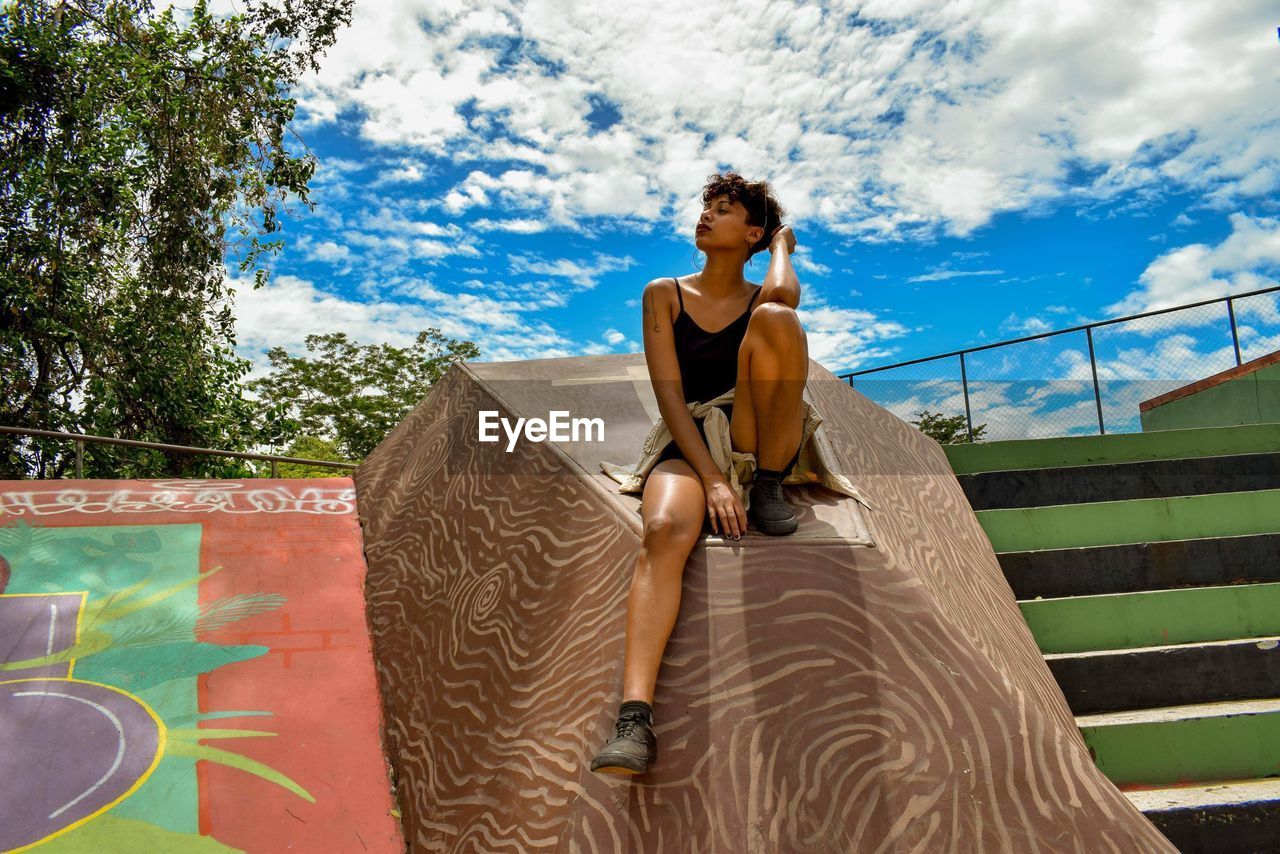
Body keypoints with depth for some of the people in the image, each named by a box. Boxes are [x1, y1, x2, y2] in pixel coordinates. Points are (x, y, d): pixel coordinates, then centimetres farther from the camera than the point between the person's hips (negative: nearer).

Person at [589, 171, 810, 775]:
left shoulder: (759, 298, 11)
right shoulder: (664, 295, 10)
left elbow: (784, 291, -18)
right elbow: (669, 396, -4)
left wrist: (782, 243, 7)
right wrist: (711, 479, -19)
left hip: (757, 441, 1)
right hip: (690, 446, -1)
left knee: (775, 318, -22)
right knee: (664, 530, -36)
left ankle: (769, 487, -16)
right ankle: (634, 720, -43)